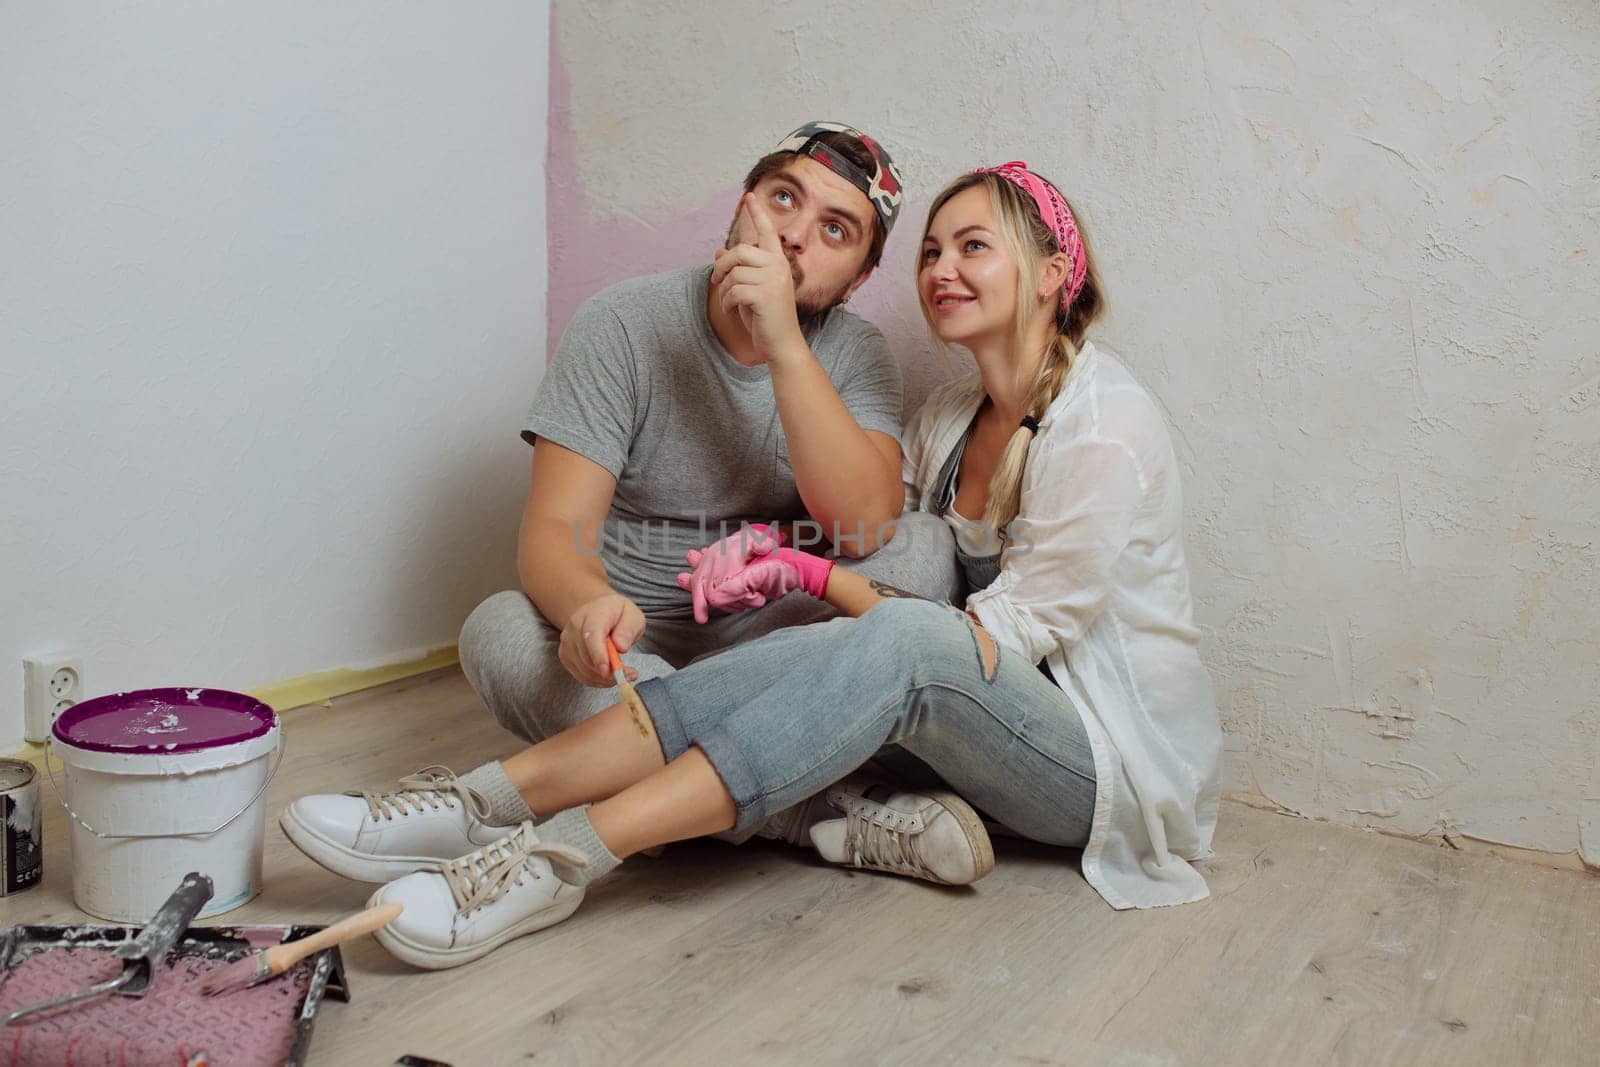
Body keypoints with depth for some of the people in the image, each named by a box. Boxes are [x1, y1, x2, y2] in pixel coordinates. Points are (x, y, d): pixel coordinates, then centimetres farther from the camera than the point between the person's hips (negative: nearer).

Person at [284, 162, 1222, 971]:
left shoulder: (1105, 425, -16)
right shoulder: (949, 418, 9)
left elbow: (1000, 641, -17)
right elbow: (888, 569, 3)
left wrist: (812, 574, -21)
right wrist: (775, 561, -17)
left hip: (1111, 759, -6)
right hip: (995, 732, 6)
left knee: (907, 643, -36)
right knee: (818, 648, -25)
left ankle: (560, 858, -41)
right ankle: (486, 800, -32)